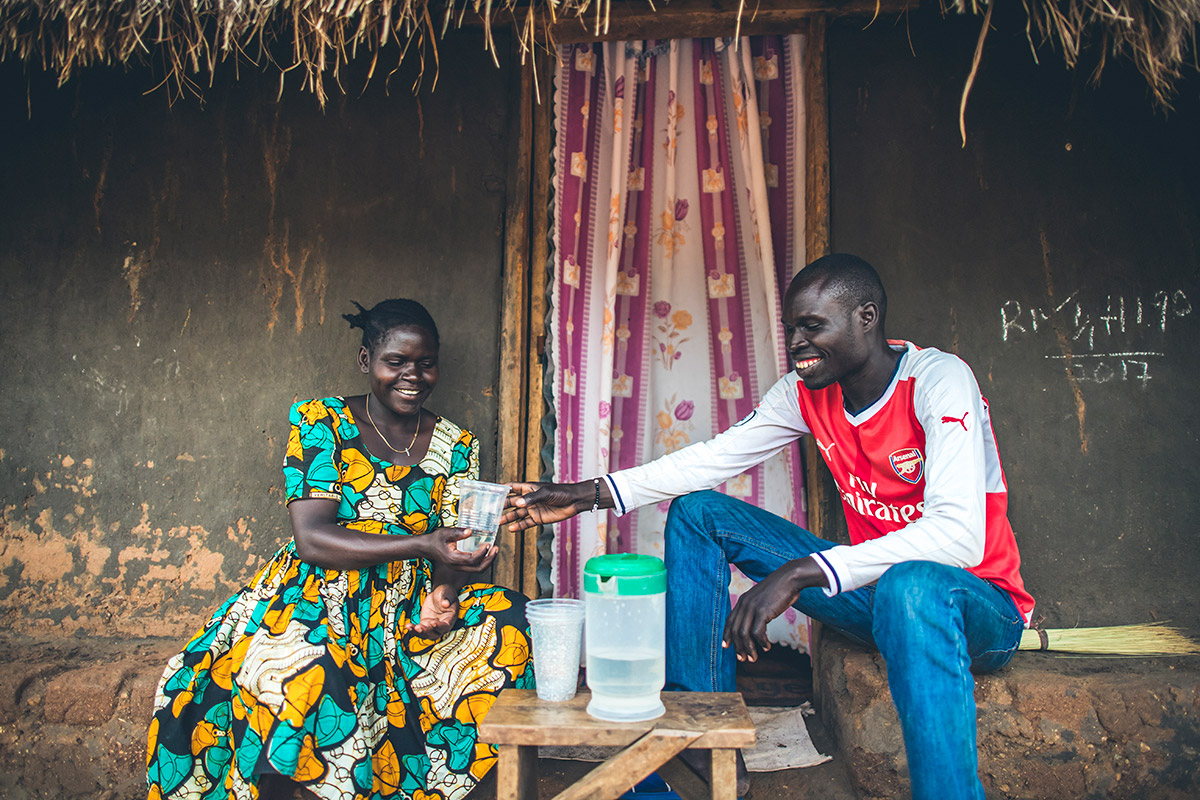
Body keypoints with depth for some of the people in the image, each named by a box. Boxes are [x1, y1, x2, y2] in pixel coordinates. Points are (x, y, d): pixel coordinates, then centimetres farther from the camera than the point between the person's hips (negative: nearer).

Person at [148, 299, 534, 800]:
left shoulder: (456, 447, 8)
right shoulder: (320, 423, 0)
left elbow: (454, 551, 4)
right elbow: (311, 538, -12)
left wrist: (444, 593, -21)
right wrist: (420, 544, -24)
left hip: (407, 603, 4)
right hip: (318, 594, -3)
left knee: (506, 624, -21)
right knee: (301, 674, -35)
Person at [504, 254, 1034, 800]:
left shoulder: (938, 380, -22)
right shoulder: (807, 391, -2)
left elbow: (958, 535, -34)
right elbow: (714, 457, -2)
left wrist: (798, 574, -41)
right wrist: (587, 495, -12)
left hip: (980, 603, -6)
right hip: (874, 587, 6)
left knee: (910, 586, -44)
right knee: (697, 511, -1)